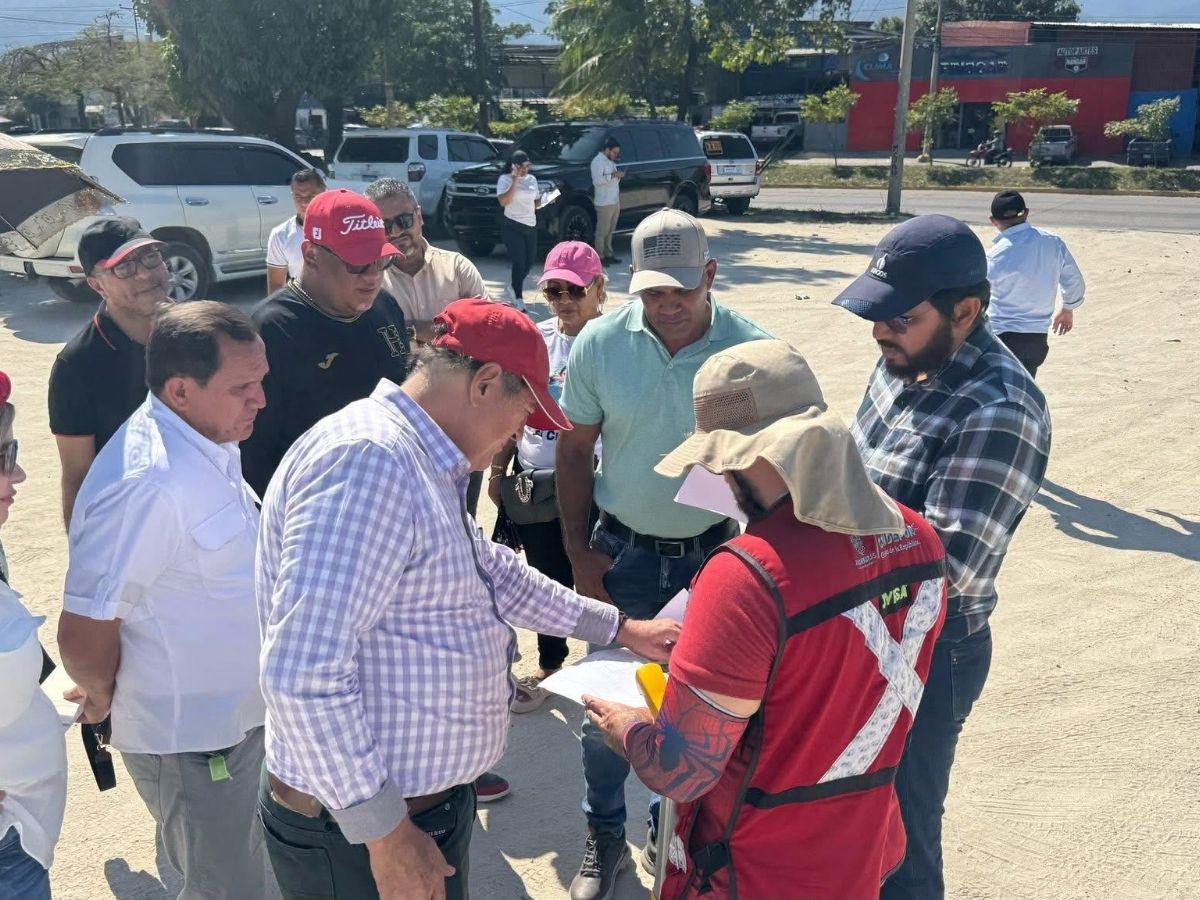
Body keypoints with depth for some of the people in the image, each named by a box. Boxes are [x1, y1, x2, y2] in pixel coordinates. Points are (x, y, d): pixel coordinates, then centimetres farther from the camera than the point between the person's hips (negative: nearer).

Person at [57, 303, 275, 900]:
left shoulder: (207, 440, 1)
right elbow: (83, 636, -27)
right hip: (191, 743, -9)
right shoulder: (149, 486, -31)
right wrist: (103, 696, -8)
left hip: (233, 714, 9)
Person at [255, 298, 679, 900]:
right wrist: (384, 832, -23)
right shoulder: (370, 460, -25)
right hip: (357, 830, -10)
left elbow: (491, 571, 22)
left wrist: (616, 627, 25)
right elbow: (303, 673, -30)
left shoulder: (419, 462, 9)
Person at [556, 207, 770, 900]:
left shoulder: (753, 350, -13)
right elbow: (575, 451, 0)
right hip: (622, 553, 1)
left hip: (712, 555, 0)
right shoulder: (600, 343, -9)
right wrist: (581, 555, -2)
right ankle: (605, 838, 34)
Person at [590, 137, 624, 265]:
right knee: (602, 231, -6)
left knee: (610, 230, 14)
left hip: (615, 201, 9)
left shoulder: (610, 161, 17)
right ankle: (599, 257, -2)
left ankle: (608, 254, 20)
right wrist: (613, 175, -22)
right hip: (604, 203, -9)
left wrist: (618, 175, 4)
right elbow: (597, 180, -21)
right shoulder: (598, 161, -12)